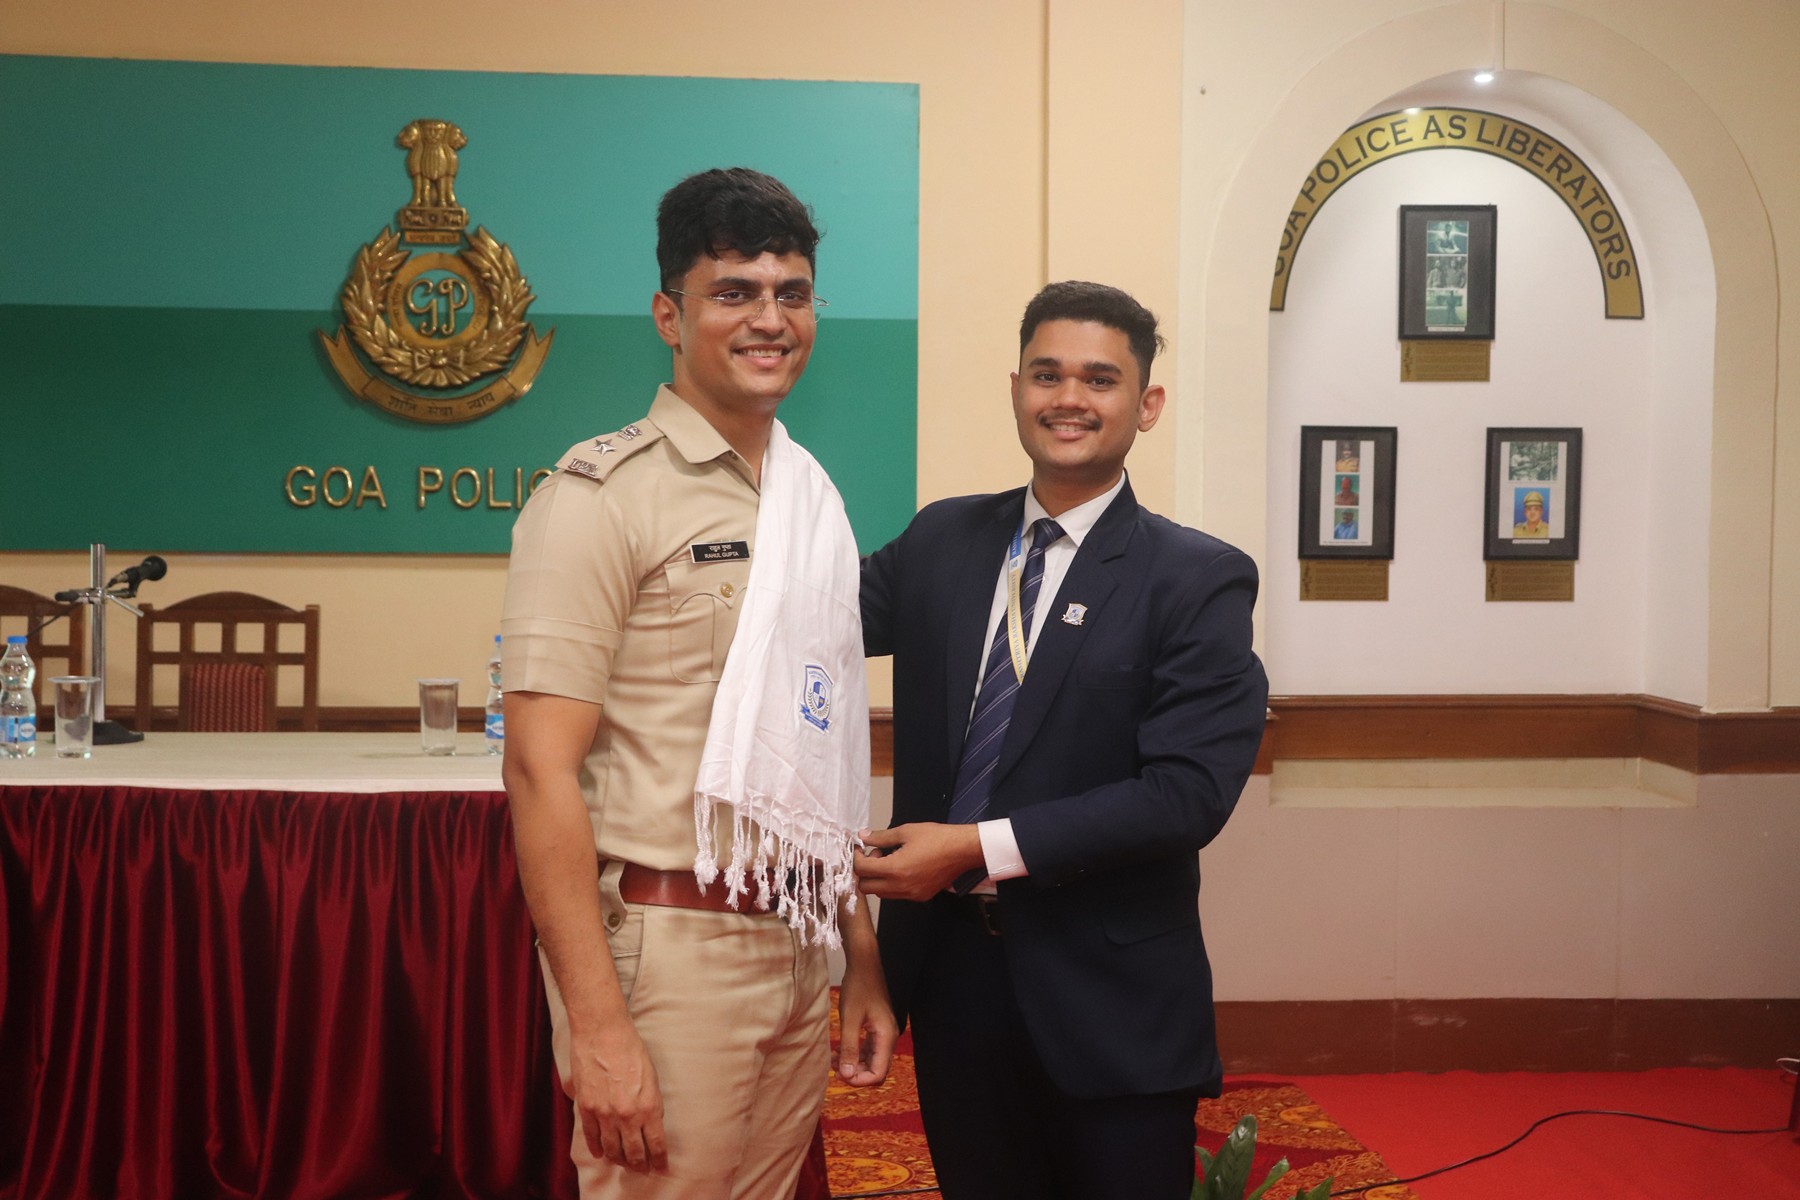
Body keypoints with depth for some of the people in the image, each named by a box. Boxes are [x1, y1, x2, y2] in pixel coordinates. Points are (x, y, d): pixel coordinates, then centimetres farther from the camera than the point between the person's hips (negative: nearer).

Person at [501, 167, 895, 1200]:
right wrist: (597, 1028, -19)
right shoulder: (605, 495, -10)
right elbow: (540, 768, -15)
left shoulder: (813, 498, 11)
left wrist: (863, 956, 15)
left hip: (797, 950, 7)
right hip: (669, 948, -6)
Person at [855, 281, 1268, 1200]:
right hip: (950, 968, 4)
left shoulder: (1200, 579, -8)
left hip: (1110, 997, -4)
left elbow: (1191, 791, -17)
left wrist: (980, 846, -20)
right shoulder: (941, 540, 6)